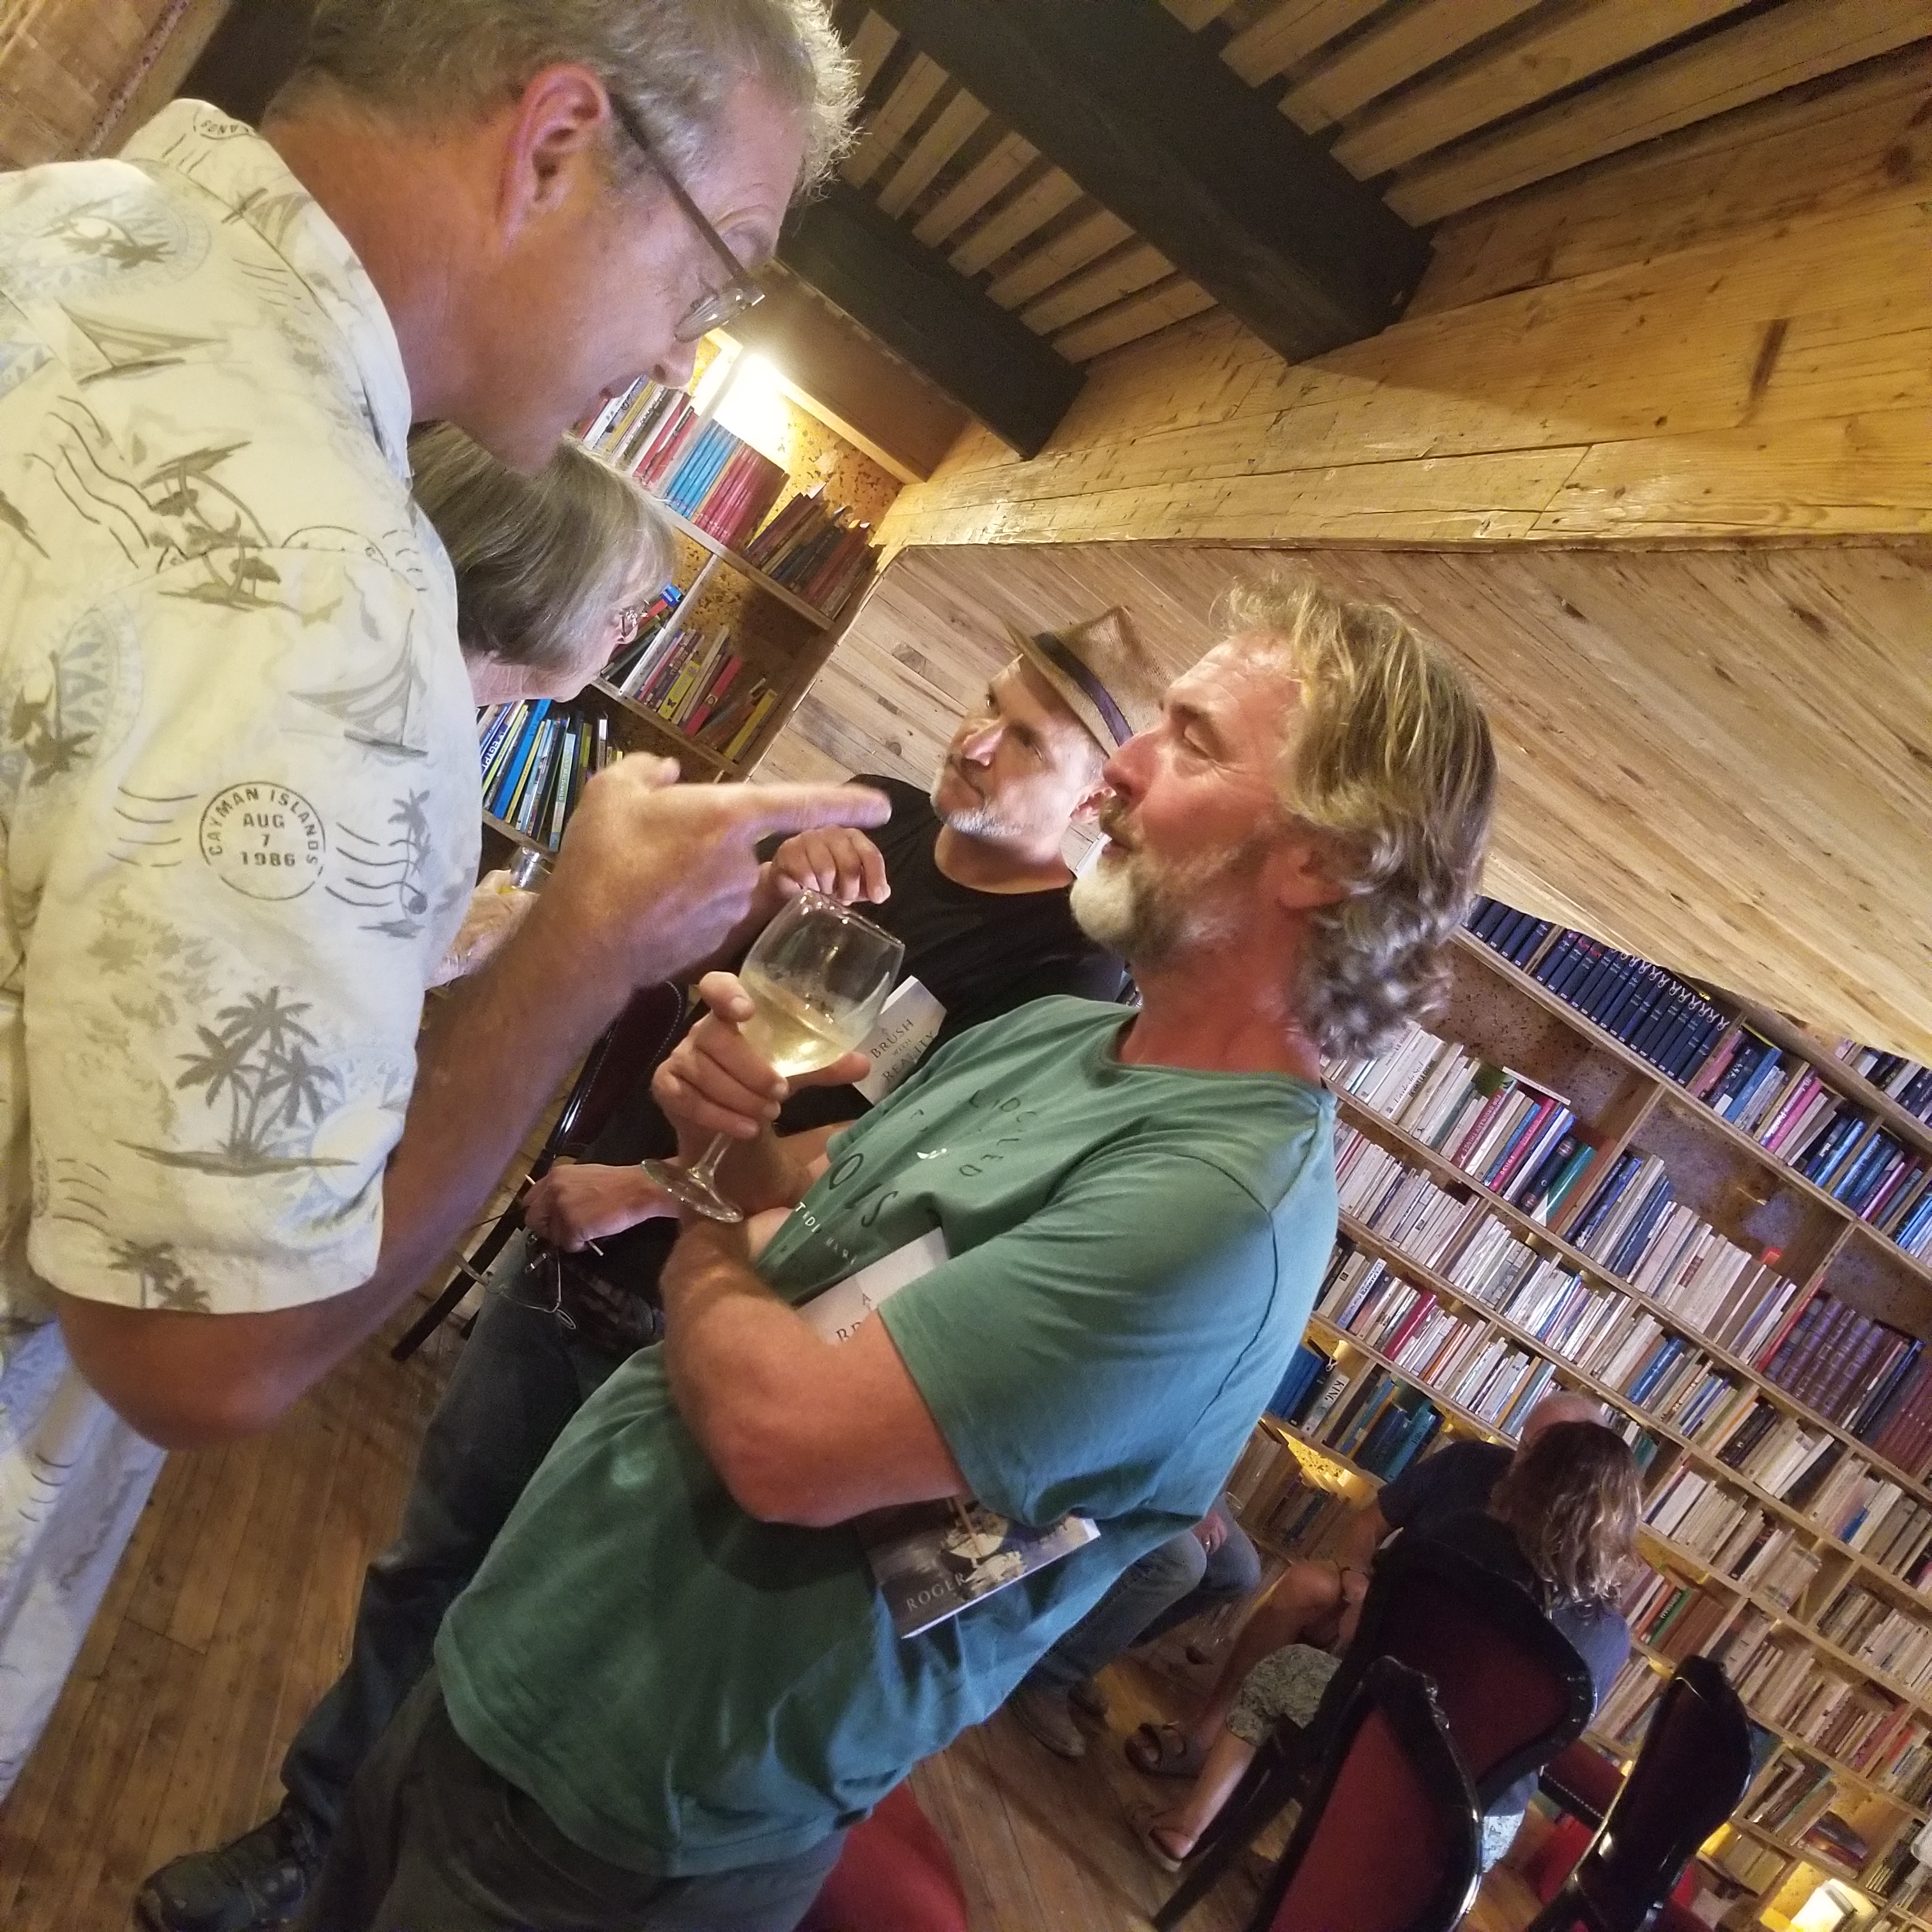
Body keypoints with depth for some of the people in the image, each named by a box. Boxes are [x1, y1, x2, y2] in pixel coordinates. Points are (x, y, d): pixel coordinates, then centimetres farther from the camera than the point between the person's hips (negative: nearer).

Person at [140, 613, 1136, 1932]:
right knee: (432, 1561, 15)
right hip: (566, 1249, 5)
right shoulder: (873, 817, 1)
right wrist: (764, 902, -19)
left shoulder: (1068, 973, -16)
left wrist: (646, 1193, -18)